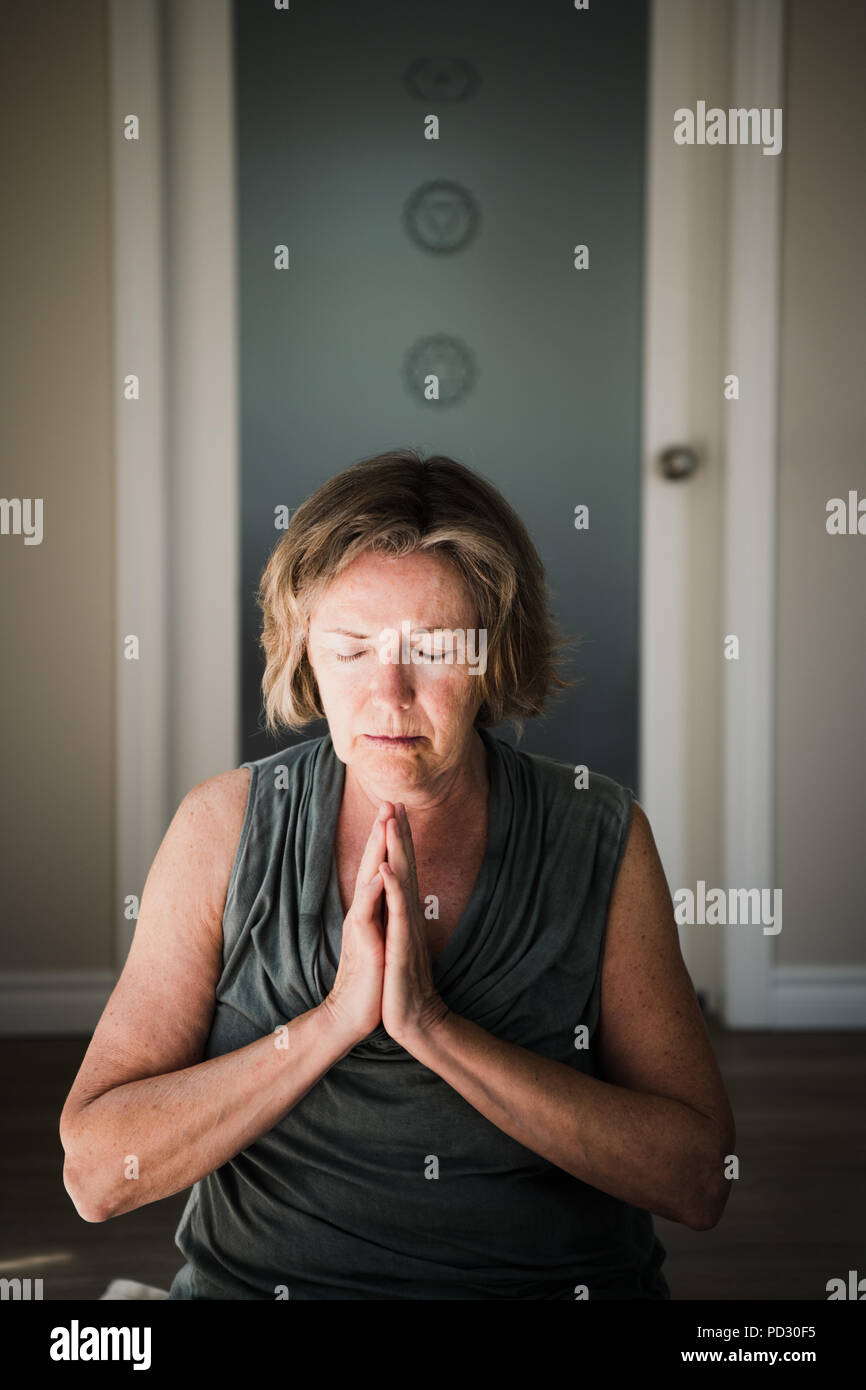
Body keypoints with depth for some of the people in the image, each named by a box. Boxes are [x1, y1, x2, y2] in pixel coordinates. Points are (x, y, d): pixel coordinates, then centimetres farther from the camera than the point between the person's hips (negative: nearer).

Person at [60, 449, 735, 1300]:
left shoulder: (601, 838, -3)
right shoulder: (225, 826, -2)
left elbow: (698, 1181, -9)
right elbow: (96, 1174, -7)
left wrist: (433, 1027, -17)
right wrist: (337, 1018, -17)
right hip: (260, 1280, 0)